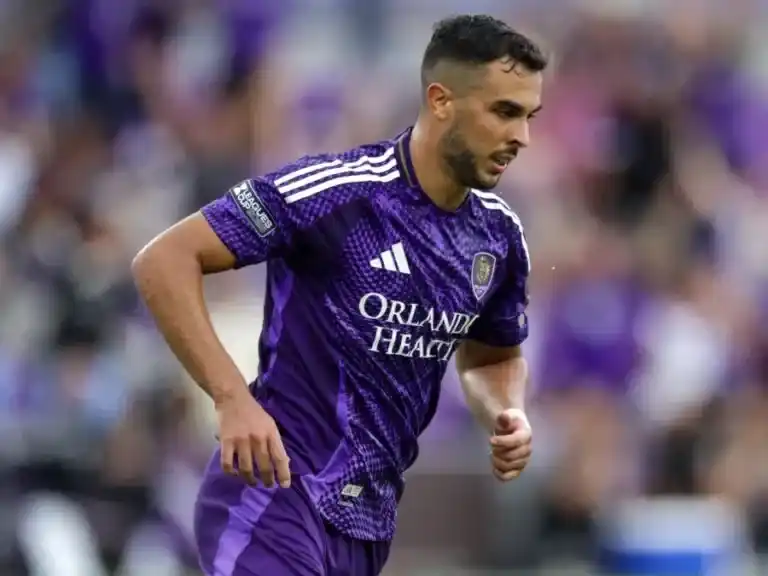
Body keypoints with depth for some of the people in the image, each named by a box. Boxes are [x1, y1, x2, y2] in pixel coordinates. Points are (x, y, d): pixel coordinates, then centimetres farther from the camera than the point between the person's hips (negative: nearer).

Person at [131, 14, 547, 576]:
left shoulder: (499, 236, 6)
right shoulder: (332, 190, -15)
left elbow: (493, 357, 26)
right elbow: (164, 261, -16)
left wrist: (507, 416, 2)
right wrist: (232, 398, -25)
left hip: (370, 523, 8)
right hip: (277, 493, -7)